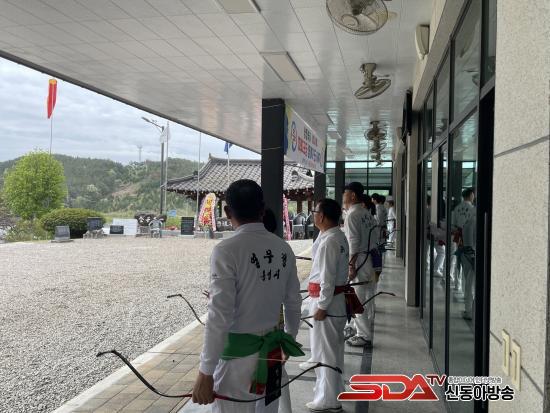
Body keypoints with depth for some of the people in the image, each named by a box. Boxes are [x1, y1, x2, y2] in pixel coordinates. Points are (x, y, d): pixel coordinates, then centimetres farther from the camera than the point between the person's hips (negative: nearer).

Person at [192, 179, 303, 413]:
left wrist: (205, 372, -14)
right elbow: (294, 303, 9)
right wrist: (289, 339, 26)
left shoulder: (226, 251, -18)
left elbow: (219, 316, -21)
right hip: (272, 352, 6)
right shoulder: (283, 249, -1)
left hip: (238, 356, -6)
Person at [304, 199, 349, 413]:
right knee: (333, 347, 21)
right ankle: (334, 390, 36)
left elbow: (327, 277, -22)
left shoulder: (328, 241, -21)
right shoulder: (338, 236, 9)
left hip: (326, 299, -10)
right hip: (338, 298, 10)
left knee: (324, 349, 2)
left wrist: (321, 306, -18)